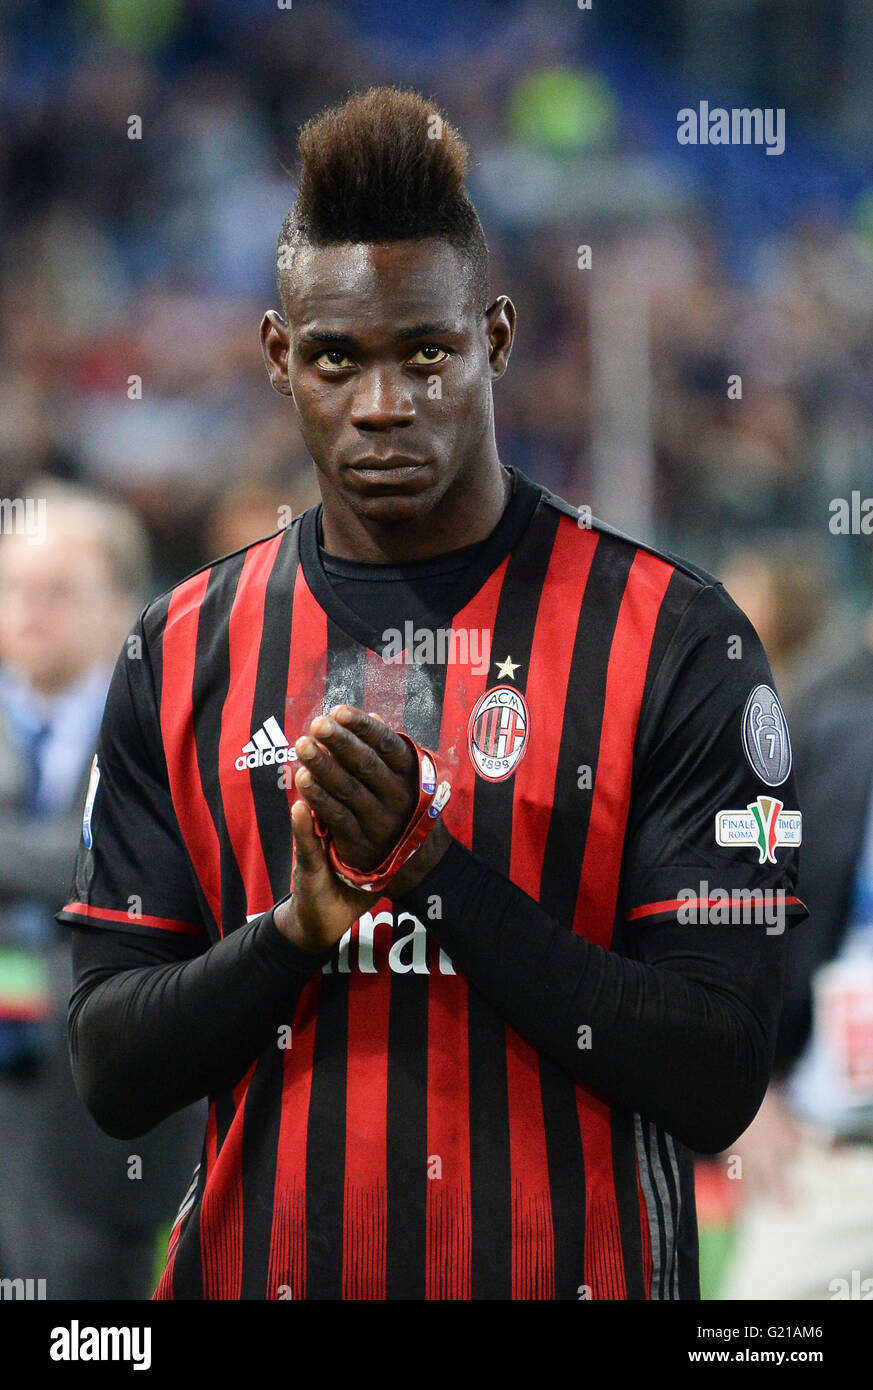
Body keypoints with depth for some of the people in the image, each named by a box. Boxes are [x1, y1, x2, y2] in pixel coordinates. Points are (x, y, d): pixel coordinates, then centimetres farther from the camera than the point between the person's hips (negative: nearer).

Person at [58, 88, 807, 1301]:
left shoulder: (672, 638, -6)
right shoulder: (185, 654, 4)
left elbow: (718, 1082, -12)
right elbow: (113, 1075, 1)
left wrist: (434, 868, -20)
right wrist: (299, 928, -16)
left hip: (567, 1266, -2)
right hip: (258, 1266, 2)